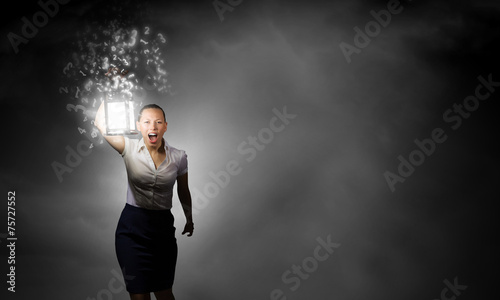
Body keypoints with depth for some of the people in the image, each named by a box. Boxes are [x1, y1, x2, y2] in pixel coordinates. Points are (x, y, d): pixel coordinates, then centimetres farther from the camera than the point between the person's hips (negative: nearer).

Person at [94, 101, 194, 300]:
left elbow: (183, 191, 12)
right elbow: (100, 123, -15)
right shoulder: (129, 148, -6)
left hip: (163, 226, 1)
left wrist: (189, 220, 23)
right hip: (132, 227, -1)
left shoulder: (178, 157, -3)